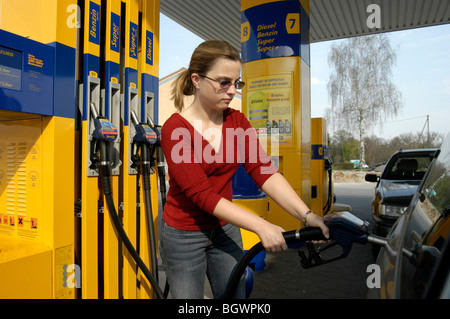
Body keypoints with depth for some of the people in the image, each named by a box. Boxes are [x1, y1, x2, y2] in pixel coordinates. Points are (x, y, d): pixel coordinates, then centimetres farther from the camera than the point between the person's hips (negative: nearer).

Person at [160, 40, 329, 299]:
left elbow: (264, 171, -15)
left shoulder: (237, 122, -4)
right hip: (185, 236, -4)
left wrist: (307, 215, -27)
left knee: (235, 295, 17)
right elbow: (202, 194, -26)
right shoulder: (175, 129, -20)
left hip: (225, 230, 5)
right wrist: (261, 226, -33)